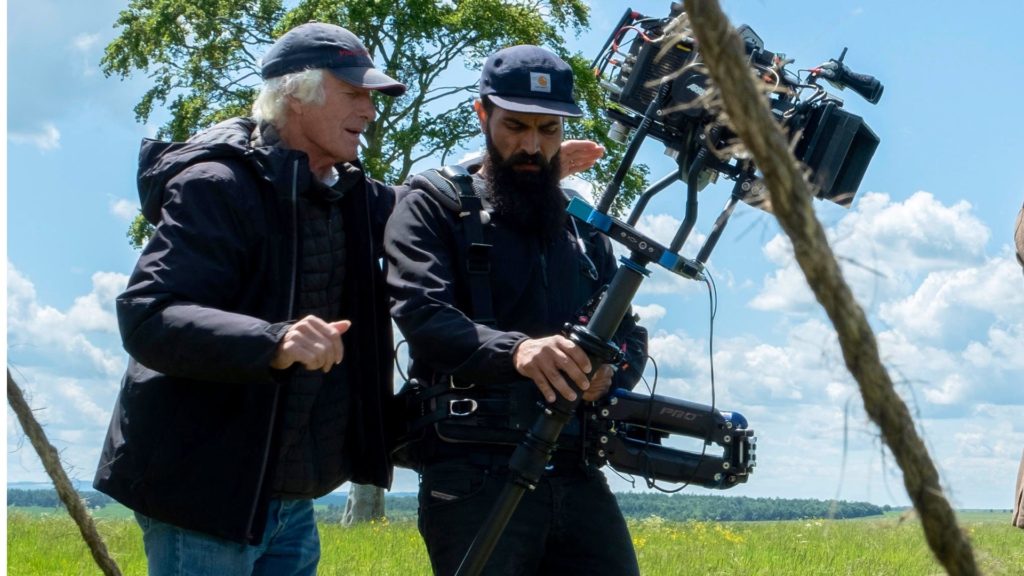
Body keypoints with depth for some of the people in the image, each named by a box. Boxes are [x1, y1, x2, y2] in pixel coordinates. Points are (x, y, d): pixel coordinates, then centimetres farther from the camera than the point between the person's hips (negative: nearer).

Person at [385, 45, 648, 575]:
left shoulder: (583, 227, 22)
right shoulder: (432, 208, 4)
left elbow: (630, 333, 16)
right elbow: (422, 313, -12)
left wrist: (609, 368, -9)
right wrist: (514, 349, -31)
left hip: (578, 476, 5)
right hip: (474, 476, -5)